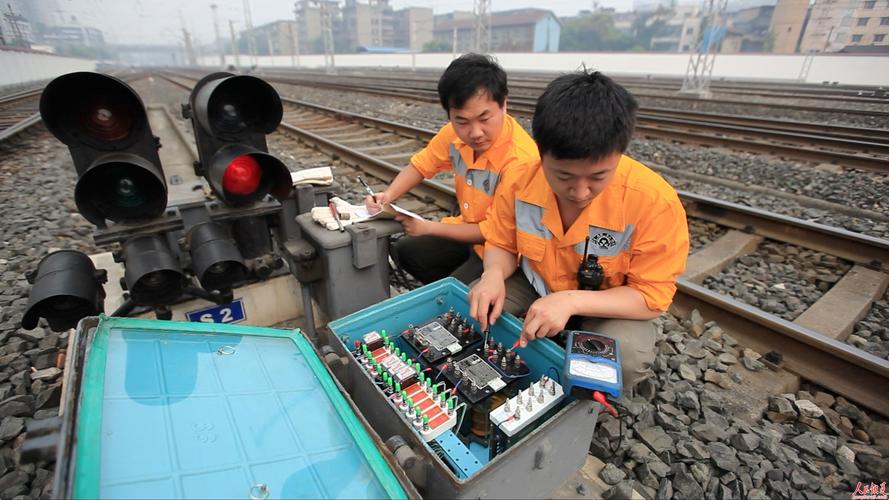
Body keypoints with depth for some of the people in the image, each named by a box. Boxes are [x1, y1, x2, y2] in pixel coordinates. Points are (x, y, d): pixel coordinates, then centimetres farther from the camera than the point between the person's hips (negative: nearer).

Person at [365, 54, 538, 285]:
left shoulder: (520, 159, -33)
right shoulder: (455, 132, -14)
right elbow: (420, 165, 4)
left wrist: (429, 227, -18)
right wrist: (388, 195, -13)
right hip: (470, 231, 7)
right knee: (404, 251, 11)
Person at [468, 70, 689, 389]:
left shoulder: (654, 201, -29)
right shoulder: (518, 181, -20)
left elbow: (652, 296, -22)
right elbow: (502, 245, -4)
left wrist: (571, 301, -37)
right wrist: (494, 275, -29)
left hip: (611, 304, -2)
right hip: (535, 285, 3)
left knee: (626, 360, -31)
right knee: (470, 312, -15)